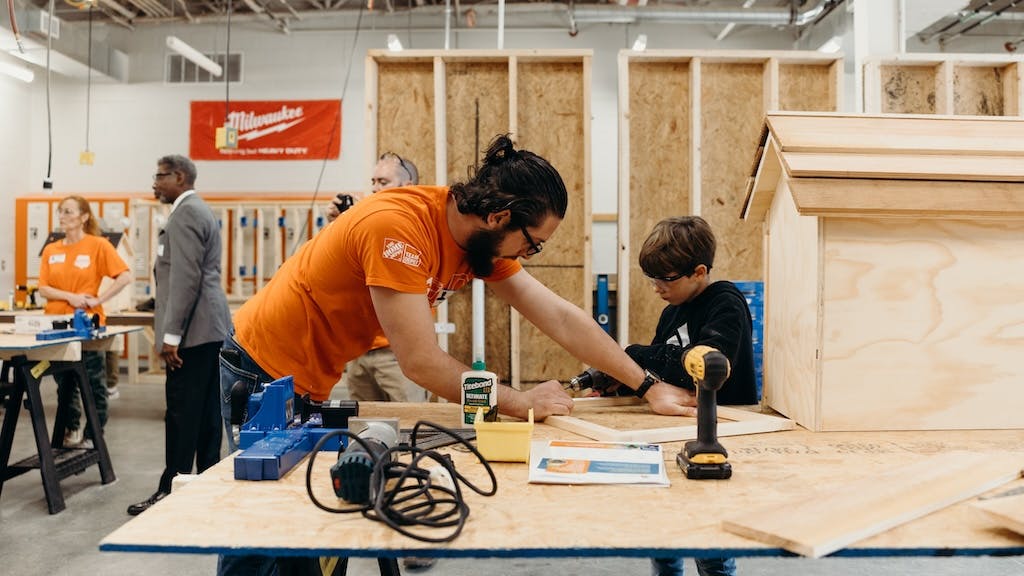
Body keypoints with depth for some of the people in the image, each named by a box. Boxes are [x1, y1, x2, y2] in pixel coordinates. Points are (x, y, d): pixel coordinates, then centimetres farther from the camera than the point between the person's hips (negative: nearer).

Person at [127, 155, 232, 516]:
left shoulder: (186, 214, -12)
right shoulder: (199, 211, 21)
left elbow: (186, 278, -20)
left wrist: (171, 335, -20)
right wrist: (166, 319, 24)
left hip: (194, 329, -11)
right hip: (210, 327, 11)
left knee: (182, 412, -6)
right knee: (205, 411, 12)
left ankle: (171, 491, -1)